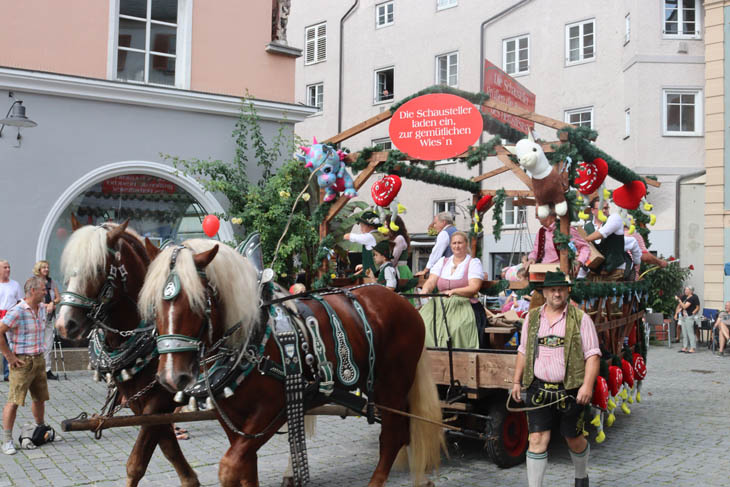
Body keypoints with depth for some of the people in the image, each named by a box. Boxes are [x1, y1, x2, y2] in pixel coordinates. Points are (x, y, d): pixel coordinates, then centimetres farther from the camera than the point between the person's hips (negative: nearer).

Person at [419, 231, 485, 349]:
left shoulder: (474, 263, 7)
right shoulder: (442, 262, 20)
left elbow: (474, 288, -6)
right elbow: (431, 282, 9)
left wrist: (453, 291, -19)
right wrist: (425, 290, -14)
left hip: (464, 305, -4)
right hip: (439, 304, 4)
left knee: (458, 327, -33)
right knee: (423, 323, -22)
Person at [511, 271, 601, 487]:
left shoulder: (580, 319, -2)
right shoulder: (532, 318, 9)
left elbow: (592, 355, -5)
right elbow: (523, 351, 16)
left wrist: (587, 385, -16)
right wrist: (517, 381, 12)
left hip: (570, 390, -2)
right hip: (539, 389, 2)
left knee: (574, 439, 13)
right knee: (537, 439, -3)